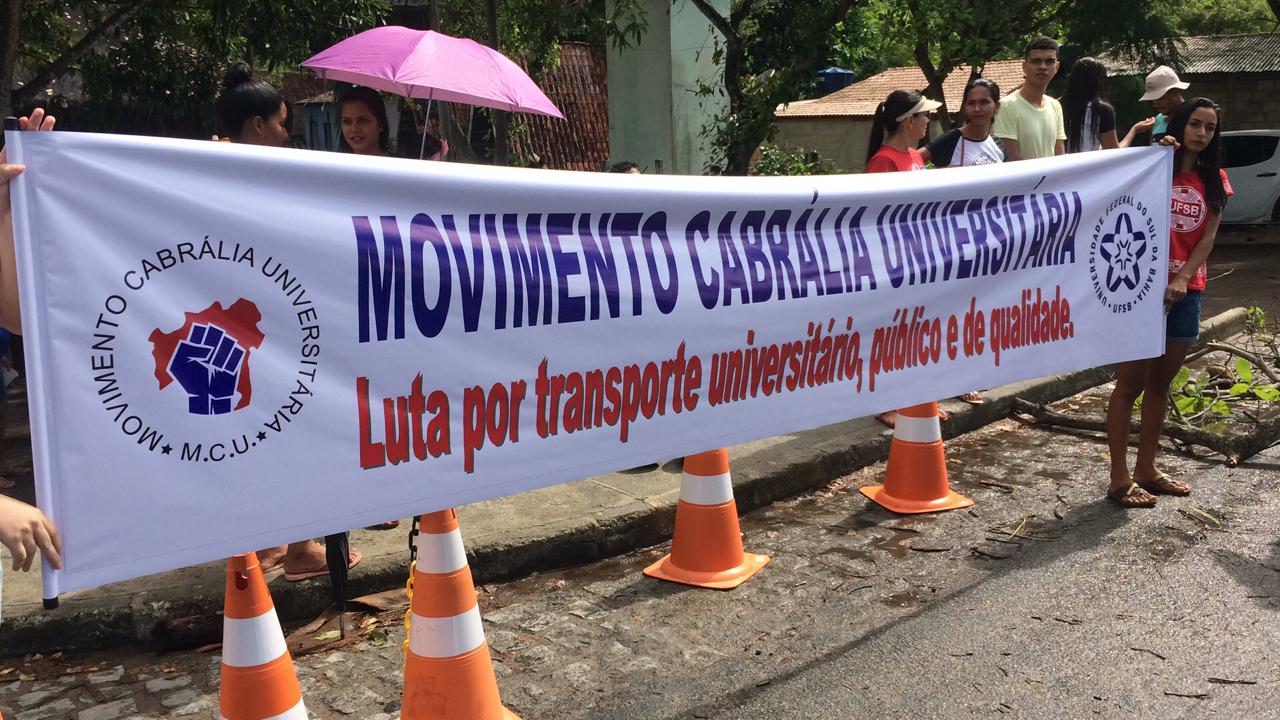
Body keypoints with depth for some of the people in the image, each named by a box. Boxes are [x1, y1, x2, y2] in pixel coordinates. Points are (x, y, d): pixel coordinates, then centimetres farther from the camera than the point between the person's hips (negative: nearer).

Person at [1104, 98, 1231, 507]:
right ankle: (1119, 479, 2)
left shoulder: (1214, 180, 11)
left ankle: (1146, 469, 22)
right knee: (1131, 383, -3)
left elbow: (1207, 237, 3)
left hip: (1185, 290, 5)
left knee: (1160, 383, 12)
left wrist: (1182, 280, -12)